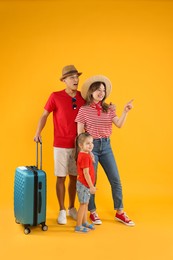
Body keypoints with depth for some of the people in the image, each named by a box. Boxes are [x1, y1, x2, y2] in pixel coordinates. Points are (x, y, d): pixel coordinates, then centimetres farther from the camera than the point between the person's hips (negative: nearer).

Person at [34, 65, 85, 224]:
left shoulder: (83, 97, 2)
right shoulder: (56, 96, -7)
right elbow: (44, 115, -1)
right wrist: (38, 133, -10)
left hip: (78, 145, 3)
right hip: (61, 145, -3)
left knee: (74, 177, 11)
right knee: (61, 178, 3)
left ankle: (72, 208, 26)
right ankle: (62, 211, 16)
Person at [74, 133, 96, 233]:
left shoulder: (86, 155, 7)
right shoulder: (85, 156, -23)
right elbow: (86, 173, -24)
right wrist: (91, 186, -20)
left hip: (85, 184, 10)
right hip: (84, 184, -10)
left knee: (86, 203, 19)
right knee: (83, 204, 0)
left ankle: (85, 222, 33)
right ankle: (78, 226, 10)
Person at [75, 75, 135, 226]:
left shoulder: (108, 110, 6)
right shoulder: (84, 110, -4)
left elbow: (119, 124, -3)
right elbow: (80, 133, -3)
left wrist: (125, 111, -16)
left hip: (106, 146, 4)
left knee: (116, 180, 5)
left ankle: (120, 212, 19)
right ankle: (93, 213, 22)